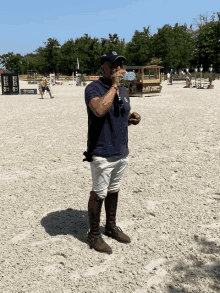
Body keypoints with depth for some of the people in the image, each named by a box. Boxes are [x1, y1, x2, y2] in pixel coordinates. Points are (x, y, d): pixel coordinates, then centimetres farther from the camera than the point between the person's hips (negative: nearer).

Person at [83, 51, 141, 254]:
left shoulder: (124, 91, 12)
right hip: (102, 154, -7)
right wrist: (114, 85, -25)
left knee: (113, 191, 19)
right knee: (98, 195, 4)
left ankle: (111, 227, 36)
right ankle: (94, 235, 21)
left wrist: (133, 119, 0)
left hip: (122, 152, 7)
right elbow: (100, 110, -33)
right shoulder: (93, 88, -12)